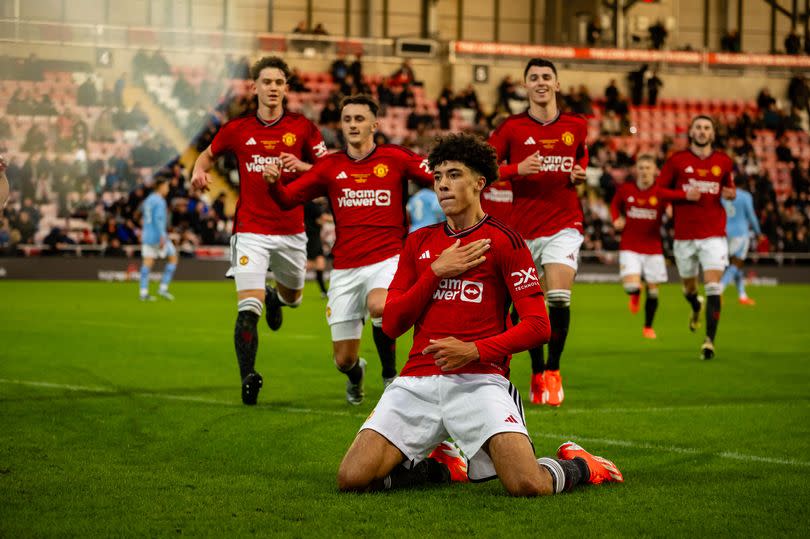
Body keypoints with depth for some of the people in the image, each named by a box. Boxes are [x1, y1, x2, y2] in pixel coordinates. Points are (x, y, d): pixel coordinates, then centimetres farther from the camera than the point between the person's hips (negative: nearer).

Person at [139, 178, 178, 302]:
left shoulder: (148, 200, 16)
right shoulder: (159, 201, -12)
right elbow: (158, 219, -22)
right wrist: (162, 237, -25)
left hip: (147, 236, 8)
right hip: (157, 236, -8)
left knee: (147, 264, 3)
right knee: (173, 258, 5)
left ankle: (143, 293, -4)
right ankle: (163, 288, 0)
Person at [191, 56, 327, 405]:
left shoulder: (303, 128, -1)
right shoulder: (237, 129, 2)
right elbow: (209, 154, 20)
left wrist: (300, 166, -17)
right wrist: (199, 170, -2)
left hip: (291, 232, 2)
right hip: (250, 231, -2)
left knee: (293, 298, 23)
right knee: (248, 308, -16)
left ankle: (274, 297, 60)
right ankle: (248, 378, -11)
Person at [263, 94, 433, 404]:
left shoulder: (394, 158, 2)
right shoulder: (331, 167, 7)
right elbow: (287, 199, 5)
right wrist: (273, 183, -16)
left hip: (387, 259, -3)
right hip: (345, 269, 3)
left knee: (379, 305, -37)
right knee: (343, 360, 3)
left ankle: (390, 374, -10)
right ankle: (355, 374, 43)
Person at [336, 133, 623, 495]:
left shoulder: (504, 241, 3)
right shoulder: (419, 242, 16)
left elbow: (538, 326, -4)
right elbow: (392, 324, 9)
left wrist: (474, 350, -17)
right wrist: (436, 272, -2)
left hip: (479, 379, -4)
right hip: (418, 380, 4)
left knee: (528, 486, -25)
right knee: (352, 479, -15)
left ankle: (576, 465, 13)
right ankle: (439, 467, 14)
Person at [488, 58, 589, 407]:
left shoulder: (576, 126, 7)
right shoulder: (511, 128, 0)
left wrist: (580, 174, 1)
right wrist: (517, 169, -17)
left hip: (564, 224, 0)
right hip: (523, 227, 0)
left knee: (559, 298, -16)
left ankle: (553, 370, -1)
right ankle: (537, 375, 21)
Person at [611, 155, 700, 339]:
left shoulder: (660, 192, -9)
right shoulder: (625, 190, -2)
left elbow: (675, 195, -29)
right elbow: (615, 204, 17)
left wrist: (688, 195, -52)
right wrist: (617, 219, -3)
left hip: (653, 248, 0)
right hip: (629, 247, 0)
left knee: (652, 289, 8)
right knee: (631, 286, -17)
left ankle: (648, 327, 29)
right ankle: (635, 296, 24)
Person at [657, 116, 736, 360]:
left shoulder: (724, 162, 7)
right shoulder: (677, 160, 1)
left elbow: (730, 190, 21)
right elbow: (659, 191, 3)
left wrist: (729, 194, -3)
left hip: (714, 234, -1)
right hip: (684, 236, 1)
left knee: (713, 288, -14)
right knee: (689, 287, 15)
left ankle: (710, 340, -14)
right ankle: (696, 307, 51)